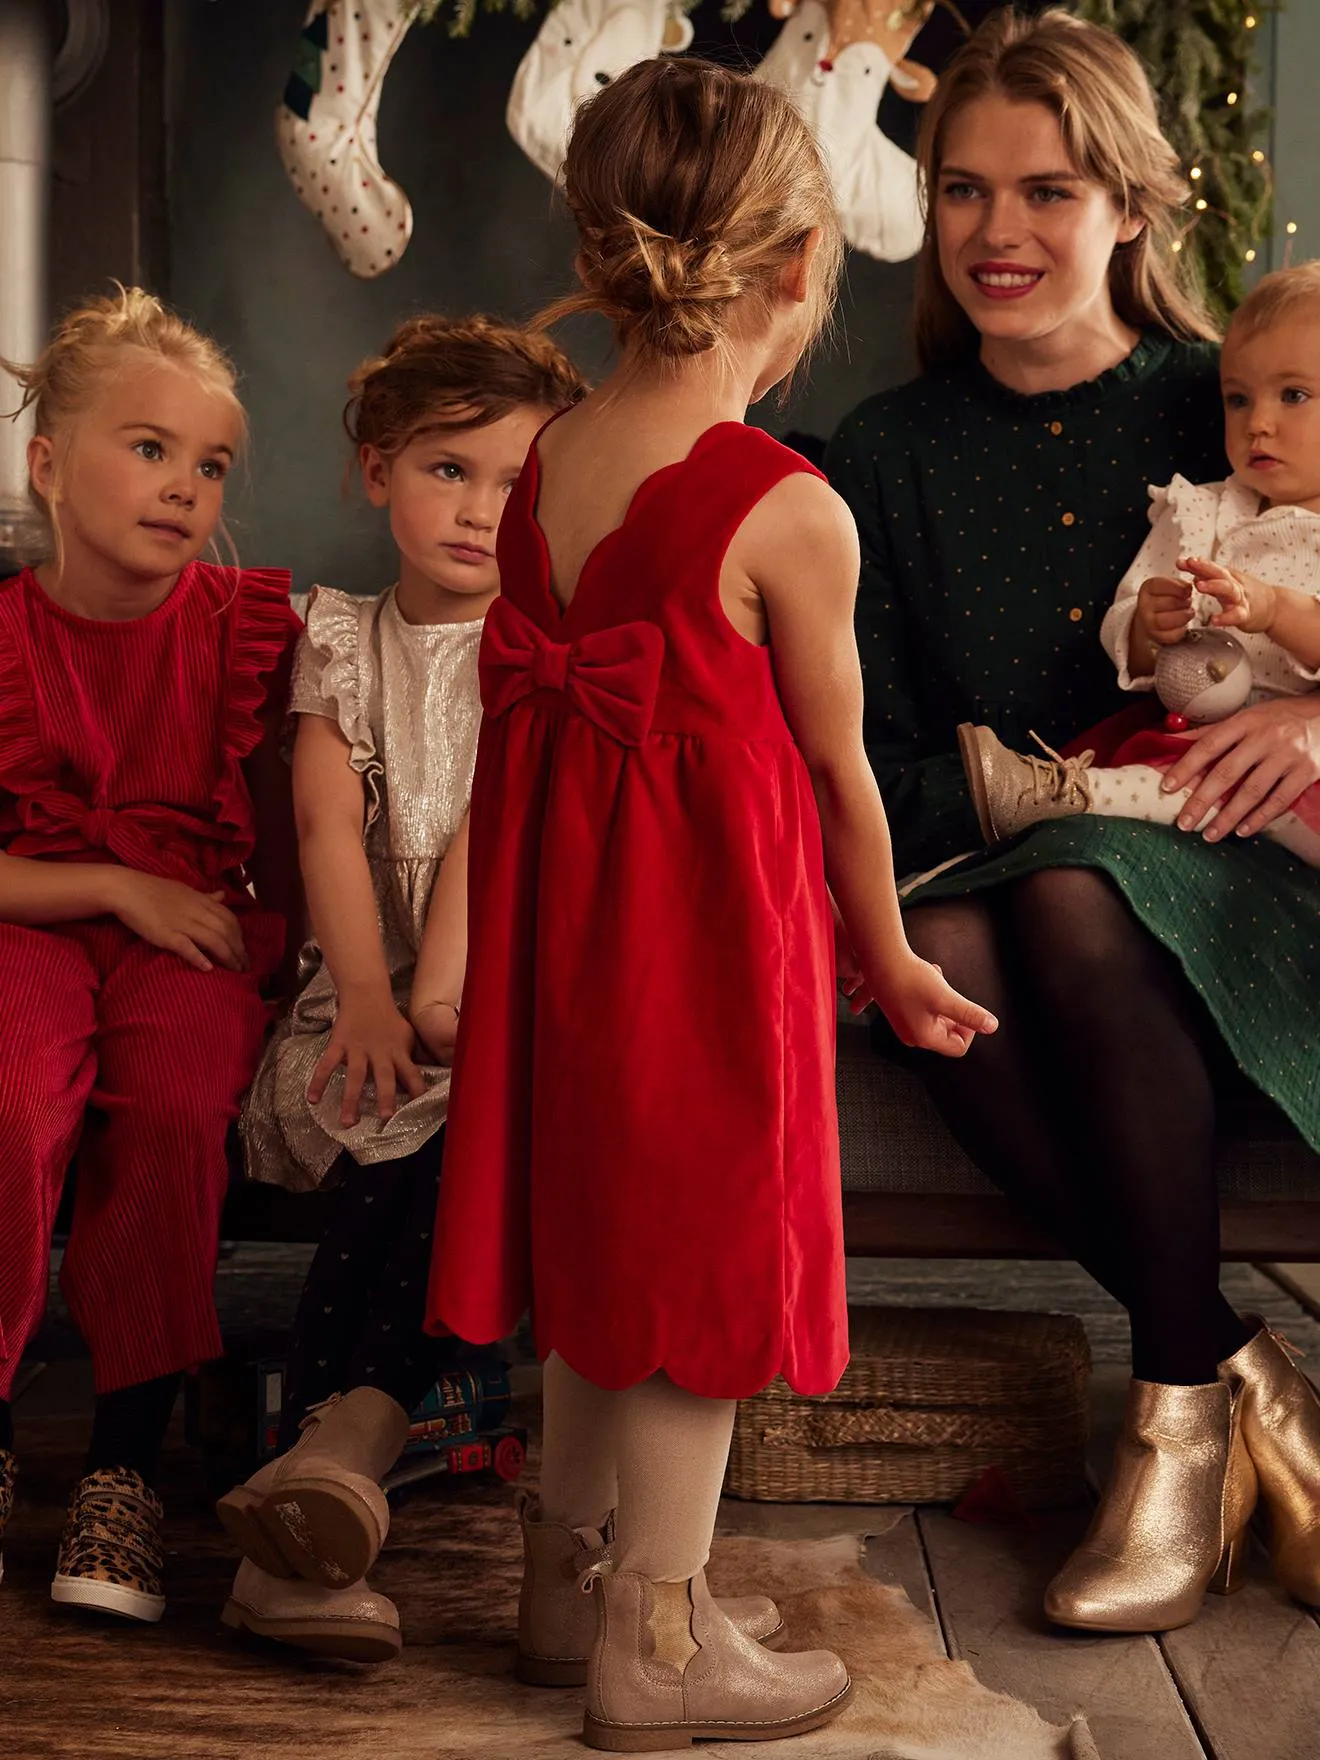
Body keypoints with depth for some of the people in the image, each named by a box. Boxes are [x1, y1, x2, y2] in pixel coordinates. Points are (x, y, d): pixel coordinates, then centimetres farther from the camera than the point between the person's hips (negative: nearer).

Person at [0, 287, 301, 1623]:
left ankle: (125, 1463, -17)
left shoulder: (242, 626, 2)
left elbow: (281, 838, 11)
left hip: (195, 933, 1)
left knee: (176, 1109, -31)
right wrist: (122, 887, -12)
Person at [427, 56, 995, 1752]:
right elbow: (837, 771, -9)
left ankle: (571, 1573, 36)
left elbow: (605, 732, 6)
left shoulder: (544, 462, 1)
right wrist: (892, 966, 6)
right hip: (716, 925, -7)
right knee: (703, 1258, 7)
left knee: (602, 1224, 20)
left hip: (563, 910, 7)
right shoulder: (791, 512, -18)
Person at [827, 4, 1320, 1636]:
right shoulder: (886, 455, 8)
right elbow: (878, 769, 4)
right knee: (938, 952, -33)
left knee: (1069, 899, -35)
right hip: (988, 869, 2)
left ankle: (1179, 1403, -21)